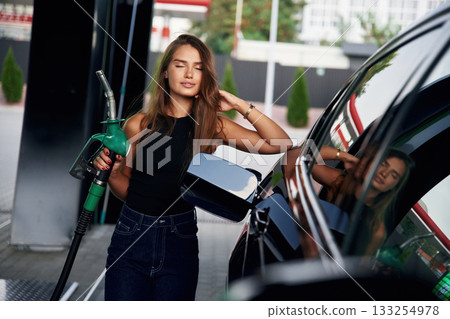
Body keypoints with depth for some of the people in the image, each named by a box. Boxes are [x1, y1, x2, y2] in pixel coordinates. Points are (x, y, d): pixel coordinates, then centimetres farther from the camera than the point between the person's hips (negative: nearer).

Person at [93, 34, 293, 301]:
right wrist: (112, 171, -11)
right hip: (131, 236, 0)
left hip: (180, 242, 1)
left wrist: (241, 106, -10)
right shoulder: (139, 125, 0)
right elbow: (126, 190, 10)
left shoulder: (214, 126, 1)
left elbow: (281, 144, -6)